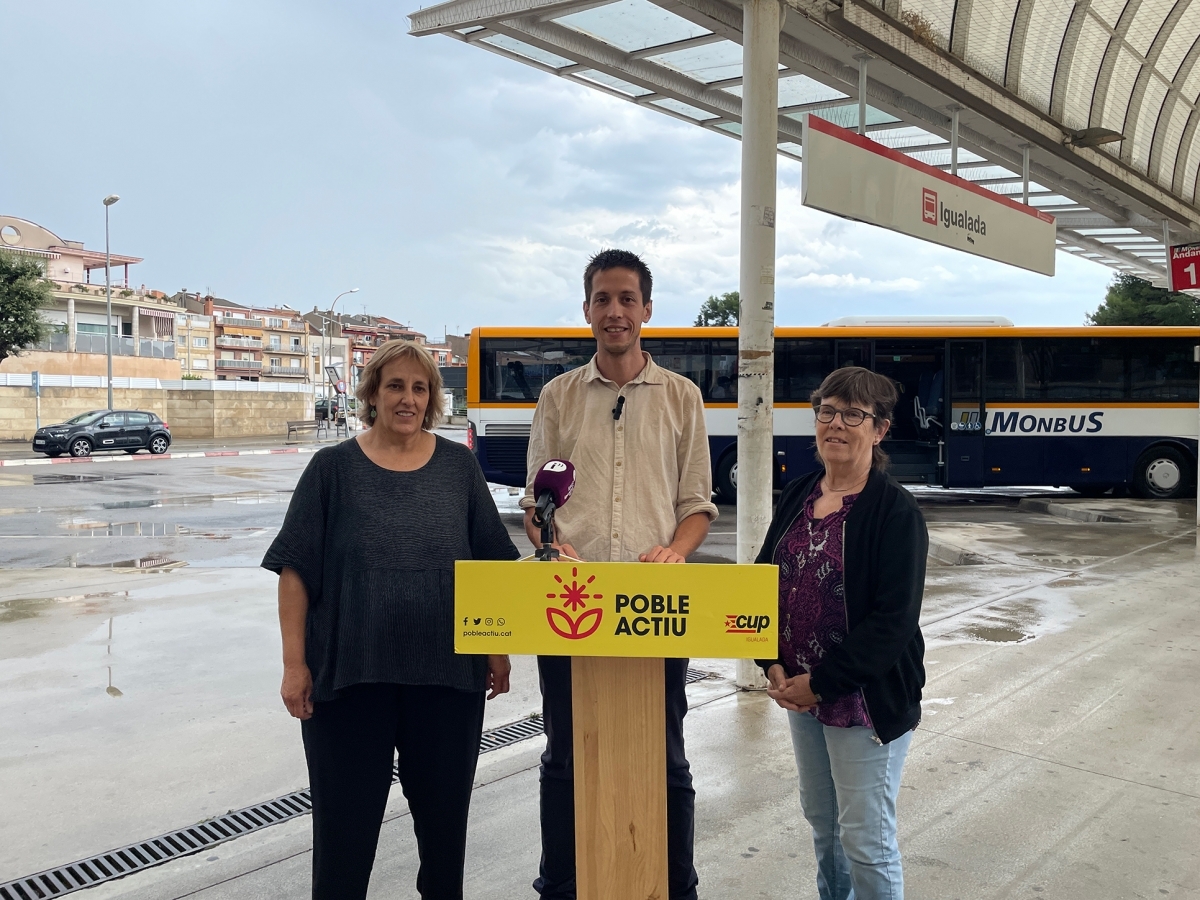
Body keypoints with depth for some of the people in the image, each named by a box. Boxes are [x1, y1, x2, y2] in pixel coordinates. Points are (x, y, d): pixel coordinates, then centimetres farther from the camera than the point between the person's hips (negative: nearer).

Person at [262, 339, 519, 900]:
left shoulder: (458, 466, 5)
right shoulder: (334, 468, 0)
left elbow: (491, 566, 8)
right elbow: (296, 570, -2)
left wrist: (498, 648, 5)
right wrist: (294, 663, -7)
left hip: (447, 671, 2)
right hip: (349, 674, -2)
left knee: (444, 806, 14)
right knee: (345, 815, 6)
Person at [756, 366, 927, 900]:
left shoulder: (895, 511, -14)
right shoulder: (797, 496, 4)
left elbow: (892, 622, -19)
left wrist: (821, 683, -17)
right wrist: (774, 666, -5)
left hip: (868, 700, -6)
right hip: (798, 691, 6)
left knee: (865, 837, 3)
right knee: (820, 817, 20)